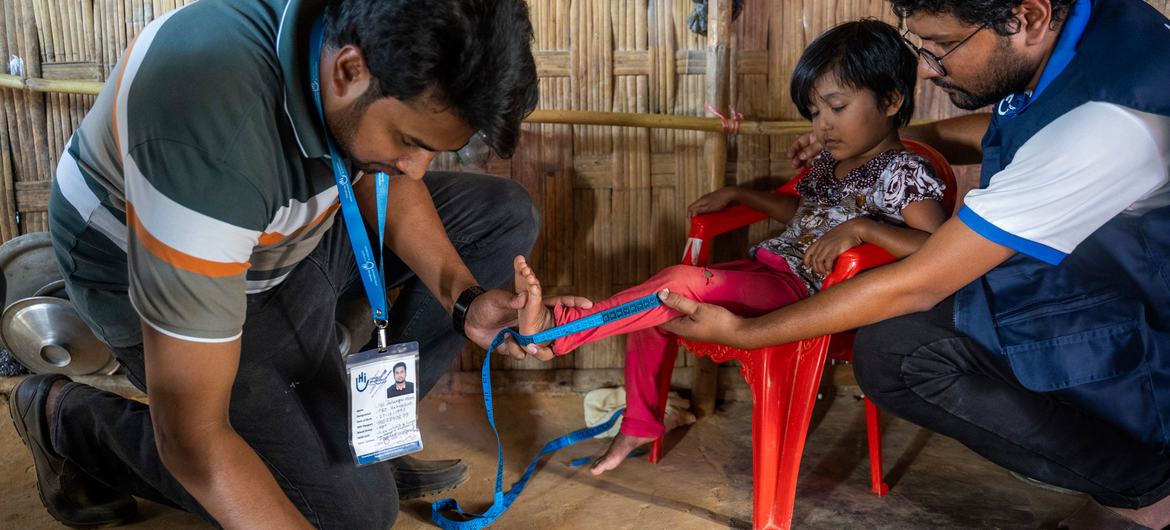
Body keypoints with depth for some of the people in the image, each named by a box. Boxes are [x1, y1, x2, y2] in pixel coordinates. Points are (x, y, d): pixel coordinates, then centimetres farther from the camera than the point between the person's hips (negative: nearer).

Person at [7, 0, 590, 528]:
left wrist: (463, 297, -14)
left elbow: (387, 181, 1)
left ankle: (356, 425, 6)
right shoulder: (214, 149, -41)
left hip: (289, 229, 7)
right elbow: (192, 437, -35)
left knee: (504, 215, 0)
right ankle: (69, 419, 3)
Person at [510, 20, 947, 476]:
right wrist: (735, 194, 27)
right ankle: (639, 424, 19)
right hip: (762, 269, 9)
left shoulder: (903, 172, -11)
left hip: (801, 291, -9)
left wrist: (860, 227, -32)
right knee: (655, 308, 3)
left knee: (684, 282, -29)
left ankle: (558, 328, -27)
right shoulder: (830, 161, 16)